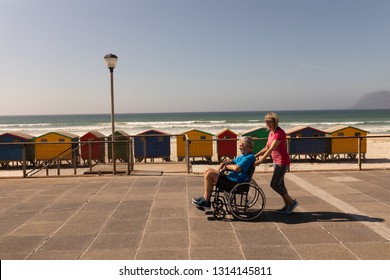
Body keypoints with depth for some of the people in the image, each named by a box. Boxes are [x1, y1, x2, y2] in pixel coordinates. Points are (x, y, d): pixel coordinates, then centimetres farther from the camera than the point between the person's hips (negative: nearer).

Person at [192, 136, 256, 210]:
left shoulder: (249, 157, -18)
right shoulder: (244, 155, 17)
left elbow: (237, 168, -31)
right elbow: (234, 161, 28)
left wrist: (226, 166, -11)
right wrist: (224, 163, 8)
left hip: (235, 182, -11)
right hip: (231, 177, 11)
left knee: (209, 174, -18)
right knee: (208, 170, 8)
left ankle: (205, 201, -8)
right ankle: (205, 197, 6)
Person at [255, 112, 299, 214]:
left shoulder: (280, 133, -18)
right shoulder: (271, 133, 9)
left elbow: (271, 149, -26)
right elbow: (266, 148, 15)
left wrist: (261, 160, -30)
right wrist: (255, 156, 7)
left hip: (283, 162, -9)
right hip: (276, 161, 9)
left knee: (274, 184, -8)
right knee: (280, 184, 12)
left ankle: (292, 202, 5)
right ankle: (287, 205, 23)